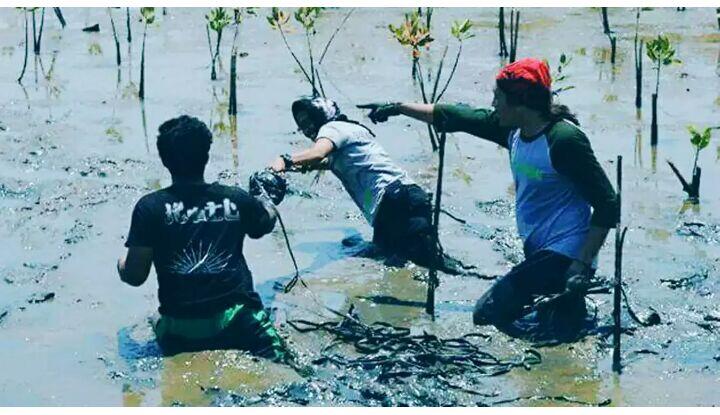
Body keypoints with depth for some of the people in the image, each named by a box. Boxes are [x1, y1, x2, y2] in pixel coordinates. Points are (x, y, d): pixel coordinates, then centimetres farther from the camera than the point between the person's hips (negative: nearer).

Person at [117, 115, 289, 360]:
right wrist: (265, 200, 47)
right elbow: (266, 225, 24)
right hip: (237, 319, 1)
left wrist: (121, 263, 20)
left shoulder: (150, 208, -6)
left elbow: (134, 276, -4)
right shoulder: (236, 200, 1)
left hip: (180, 332, -1)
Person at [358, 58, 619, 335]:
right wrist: (398, 108, 23)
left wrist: (582, 265, -22)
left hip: (564, 258, -9)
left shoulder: (564, 139, -19)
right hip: (539, 252, 9)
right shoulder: (514, 129, 5)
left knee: (487, 314, -15)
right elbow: (454, 117, 17)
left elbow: (607, 204, -18)